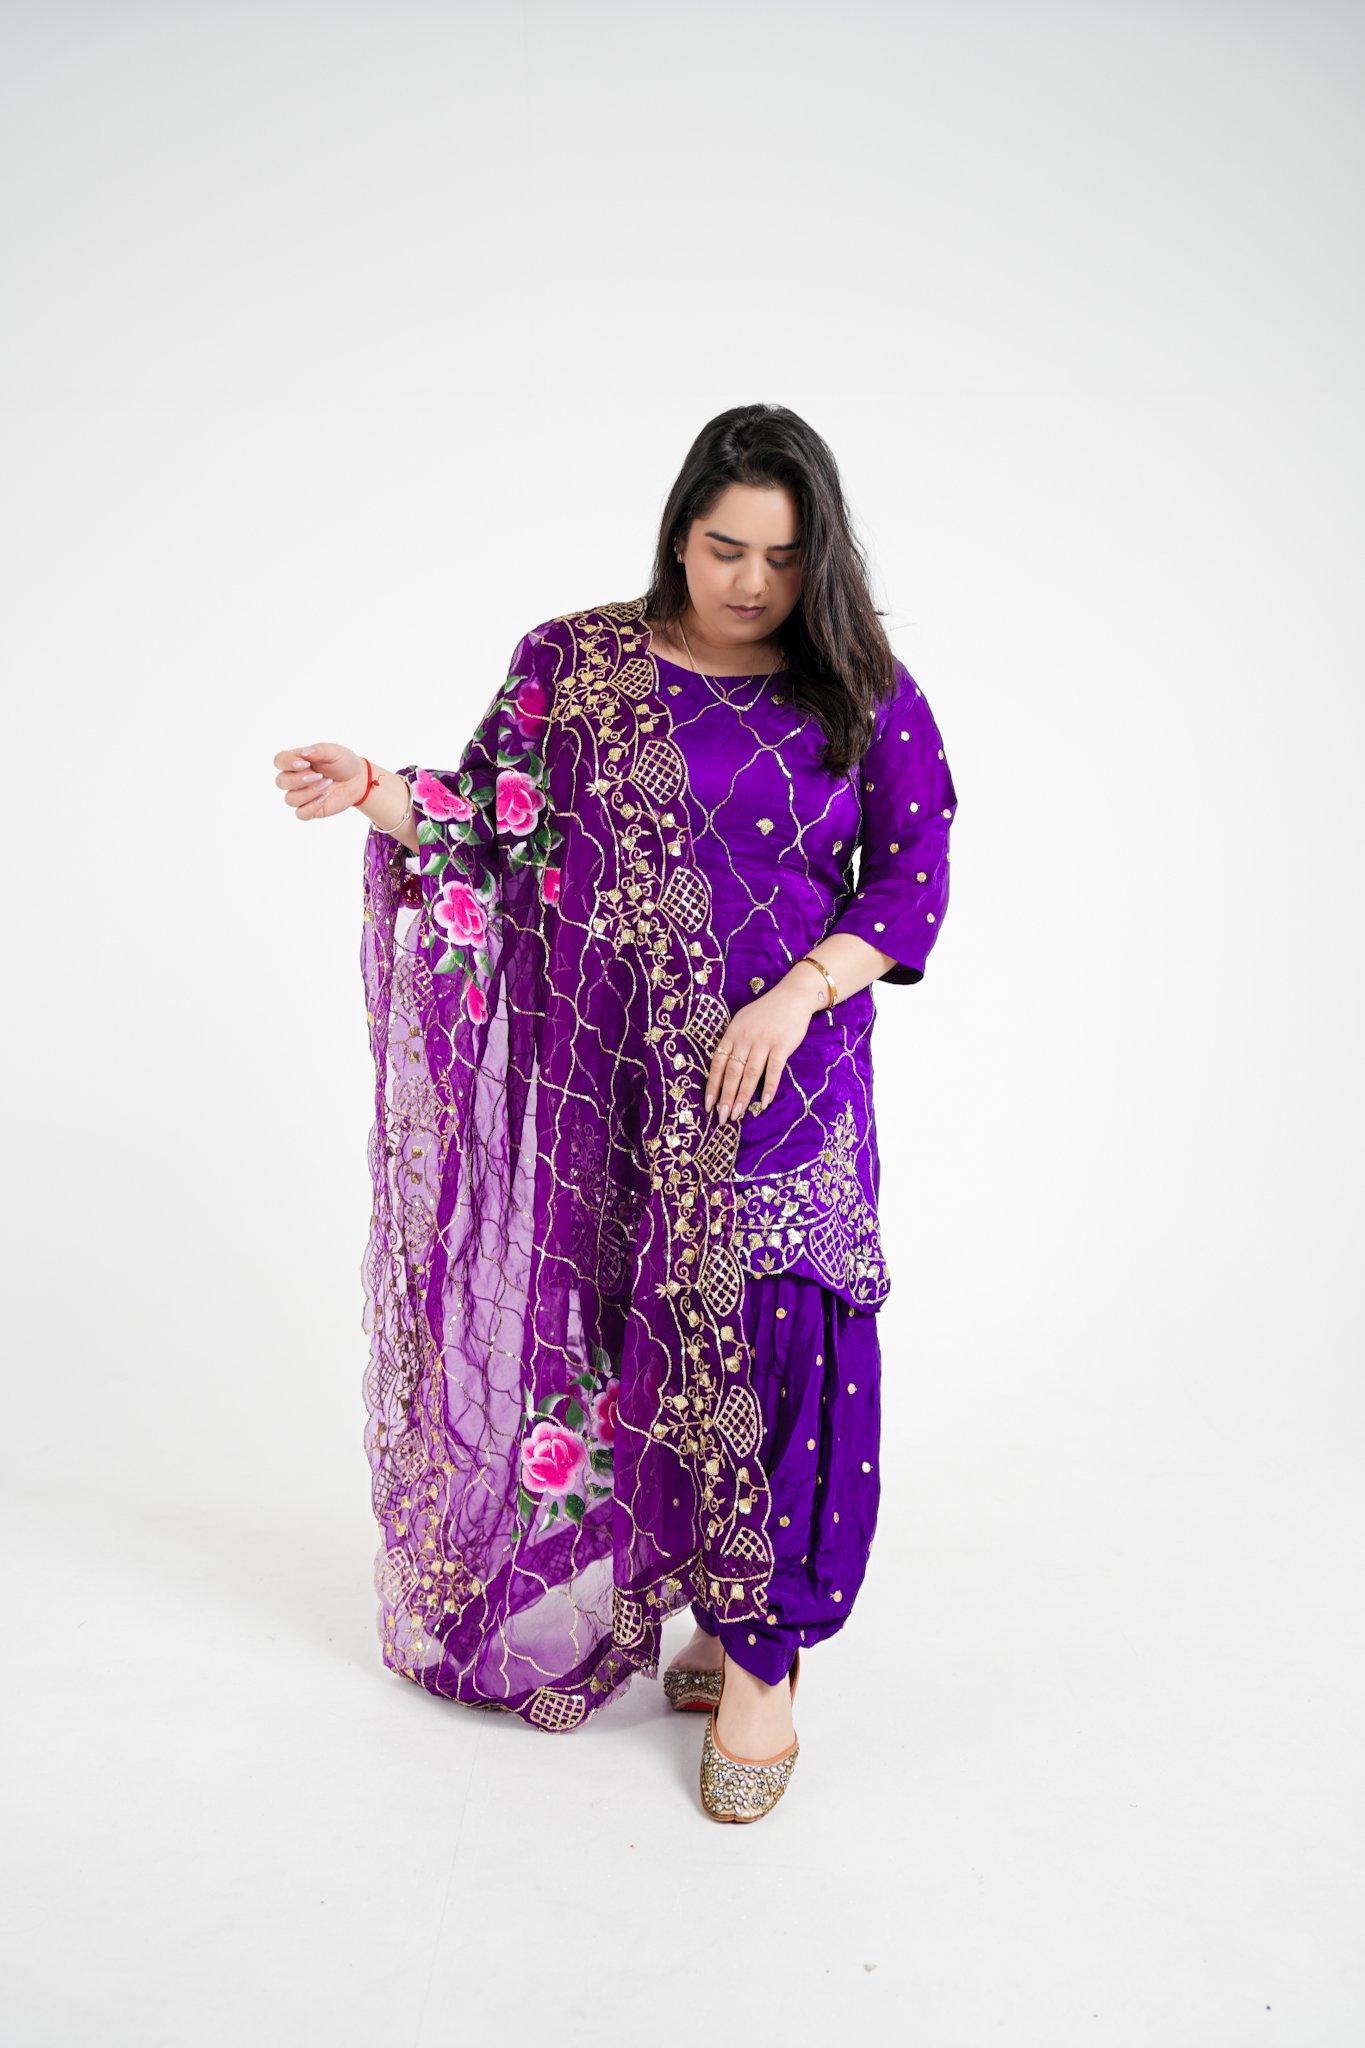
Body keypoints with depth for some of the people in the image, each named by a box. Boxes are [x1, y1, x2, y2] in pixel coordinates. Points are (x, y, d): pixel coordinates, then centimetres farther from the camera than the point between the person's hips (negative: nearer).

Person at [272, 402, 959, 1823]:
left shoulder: (862, 695, 2)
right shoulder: (573, 662, 5)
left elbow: (912, 879, -1)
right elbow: (499, 828, 6)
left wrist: (798, 992, -14)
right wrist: (374, 796, -11)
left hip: (782, 1074, -1)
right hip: (614, 1077, 2)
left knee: (770, 1330, -5)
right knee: (632, 1329, 8)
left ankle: (758, 1653, 10)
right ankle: (694, 1605, 27)